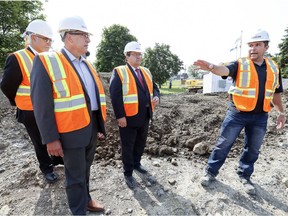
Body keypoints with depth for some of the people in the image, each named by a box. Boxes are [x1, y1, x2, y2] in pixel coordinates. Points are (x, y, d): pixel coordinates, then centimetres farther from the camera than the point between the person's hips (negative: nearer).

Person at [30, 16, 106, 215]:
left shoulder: (87, 65, 12)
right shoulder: (47, 61, -10)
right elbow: (42, 104, -15)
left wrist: (100, 126, 12)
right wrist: (51, 138, -16)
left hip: (92, 127, 7)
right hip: (72, 130, -6)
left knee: (85, 168, 23)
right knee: (75, 175, 10)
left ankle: (86, 199, 45)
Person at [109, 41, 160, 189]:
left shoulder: (146, 72, 15)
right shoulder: (119, 72, -7)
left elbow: (154, 87, 19)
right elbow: (115, 95, -15)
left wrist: (156, 97, -4)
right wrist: (120, 116, -20)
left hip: (144, 116, 7)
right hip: (128, 117, -6)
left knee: (141, 143, 20)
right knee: (128, 146, 7)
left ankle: (136, 164, 43)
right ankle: (128, 173, 25)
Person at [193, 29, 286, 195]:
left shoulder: (274, 67, 8)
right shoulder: (240, 64, -5)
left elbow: (276, 93, 17)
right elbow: (225, 70, -26)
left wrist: (281, 112, 17)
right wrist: (211, 67, -47)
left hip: (260, 117, 4)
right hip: (237, 114, -4)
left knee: (253, 149, 15)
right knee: (223, 145, 4)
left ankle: (245, 177, 35)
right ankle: (211, 172, 21)